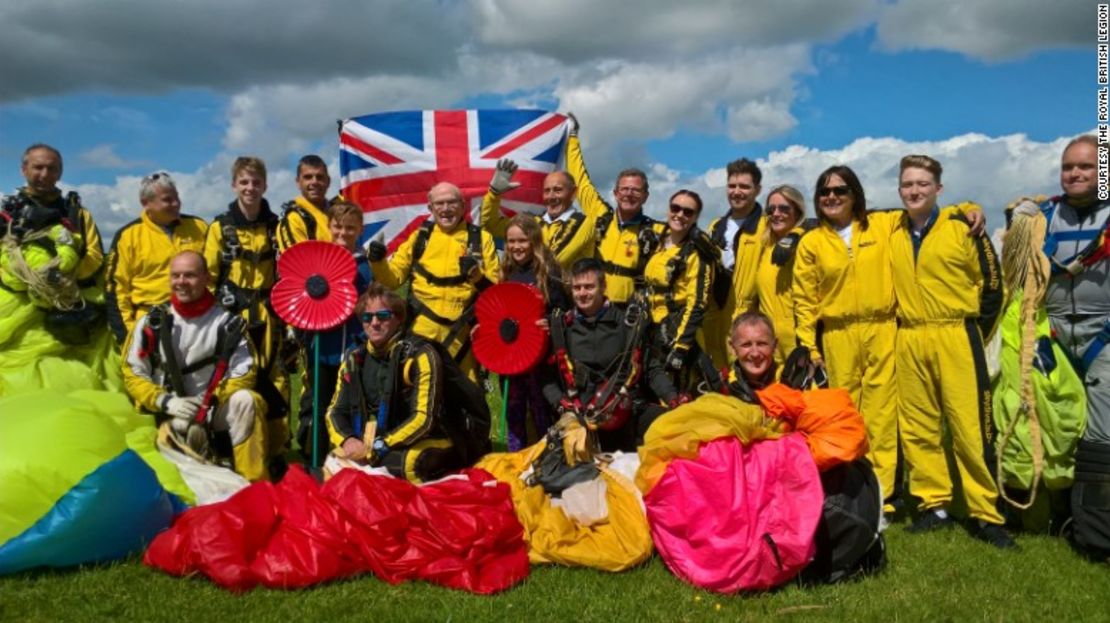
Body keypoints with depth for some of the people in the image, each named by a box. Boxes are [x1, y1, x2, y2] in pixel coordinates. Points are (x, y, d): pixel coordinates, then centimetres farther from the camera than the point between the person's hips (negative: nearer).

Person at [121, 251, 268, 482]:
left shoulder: (228, 323, 2)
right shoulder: (152, 323, 2)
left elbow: (244, 374, -2)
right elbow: (133, 375, 2)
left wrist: (212, 399, -18)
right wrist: (166, 401, -14)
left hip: (215, 411, 1)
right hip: (168, 415, -1)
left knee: (245, 400, -29)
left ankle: (255, 483, -24)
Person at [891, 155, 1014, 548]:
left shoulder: (962, 227, -2)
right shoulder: (892, 233, 10)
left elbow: (992, 283, 2)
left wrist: (975, 333, 3)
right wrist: (894, 330, 12)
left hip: (955, 337, -4)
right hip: (908, 342, 4)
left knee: (970, 428, -5)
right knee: (917, 428, 6)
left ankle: (985, 514, 4)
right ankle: (934, 505, 16)